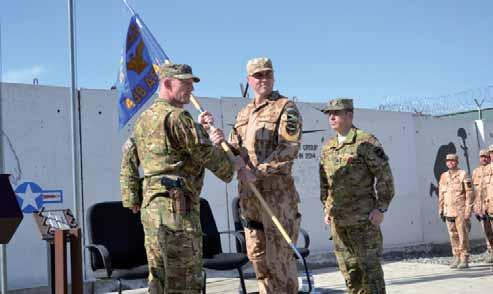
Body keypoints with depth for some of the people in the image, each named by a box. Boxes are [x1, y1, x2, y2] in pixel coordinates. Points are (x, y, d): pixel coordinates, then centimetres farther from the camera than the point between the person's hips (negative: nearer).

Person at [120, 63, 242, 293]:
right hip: (176, 206, -9)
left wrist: (132, 200, 22)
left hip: (150, 206, 9)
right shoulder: (176, 116, -11)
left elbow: (128, 160, 20)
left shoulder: (143, 119, 18)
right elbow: (206, 155, -9)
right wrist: (233, 166, 8)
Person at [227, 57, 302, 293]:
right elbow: (234, 150, 19)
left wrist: (259, 171, -21)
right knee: (257, 255, 11)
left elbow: (289, 149, -13)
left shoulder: (285, 108, -2)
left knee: (279, 256, -4)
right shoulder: (243, 114, 18)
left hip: (277, 190, -6)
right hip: (248, 192, 7)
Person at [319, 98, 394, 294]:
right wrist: (326, 210, 14)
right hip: (337, 220, 6)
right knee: (348, 269, 11)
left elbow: (384, 176, -9)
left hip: (363, 218, -6)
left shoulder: (365, 141, -6)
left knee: (370, 266, -2)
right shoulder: (327, 148, 13)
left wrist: (381, 208, -13)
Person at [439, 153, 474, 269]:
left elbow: (470, 193, -7)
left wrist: (468, 210, -13)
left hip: (461, 211, -5)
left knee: (463, 235, -5)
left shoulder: (463, 175, -4)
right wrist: (441, 209, 12)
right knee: (453, 236, 7)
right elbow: (441, 195, 15)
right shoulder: (443, 176, 10)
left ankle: (464, 259, 0)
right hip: (449, 211, 5)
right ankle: (456, 258, 15)